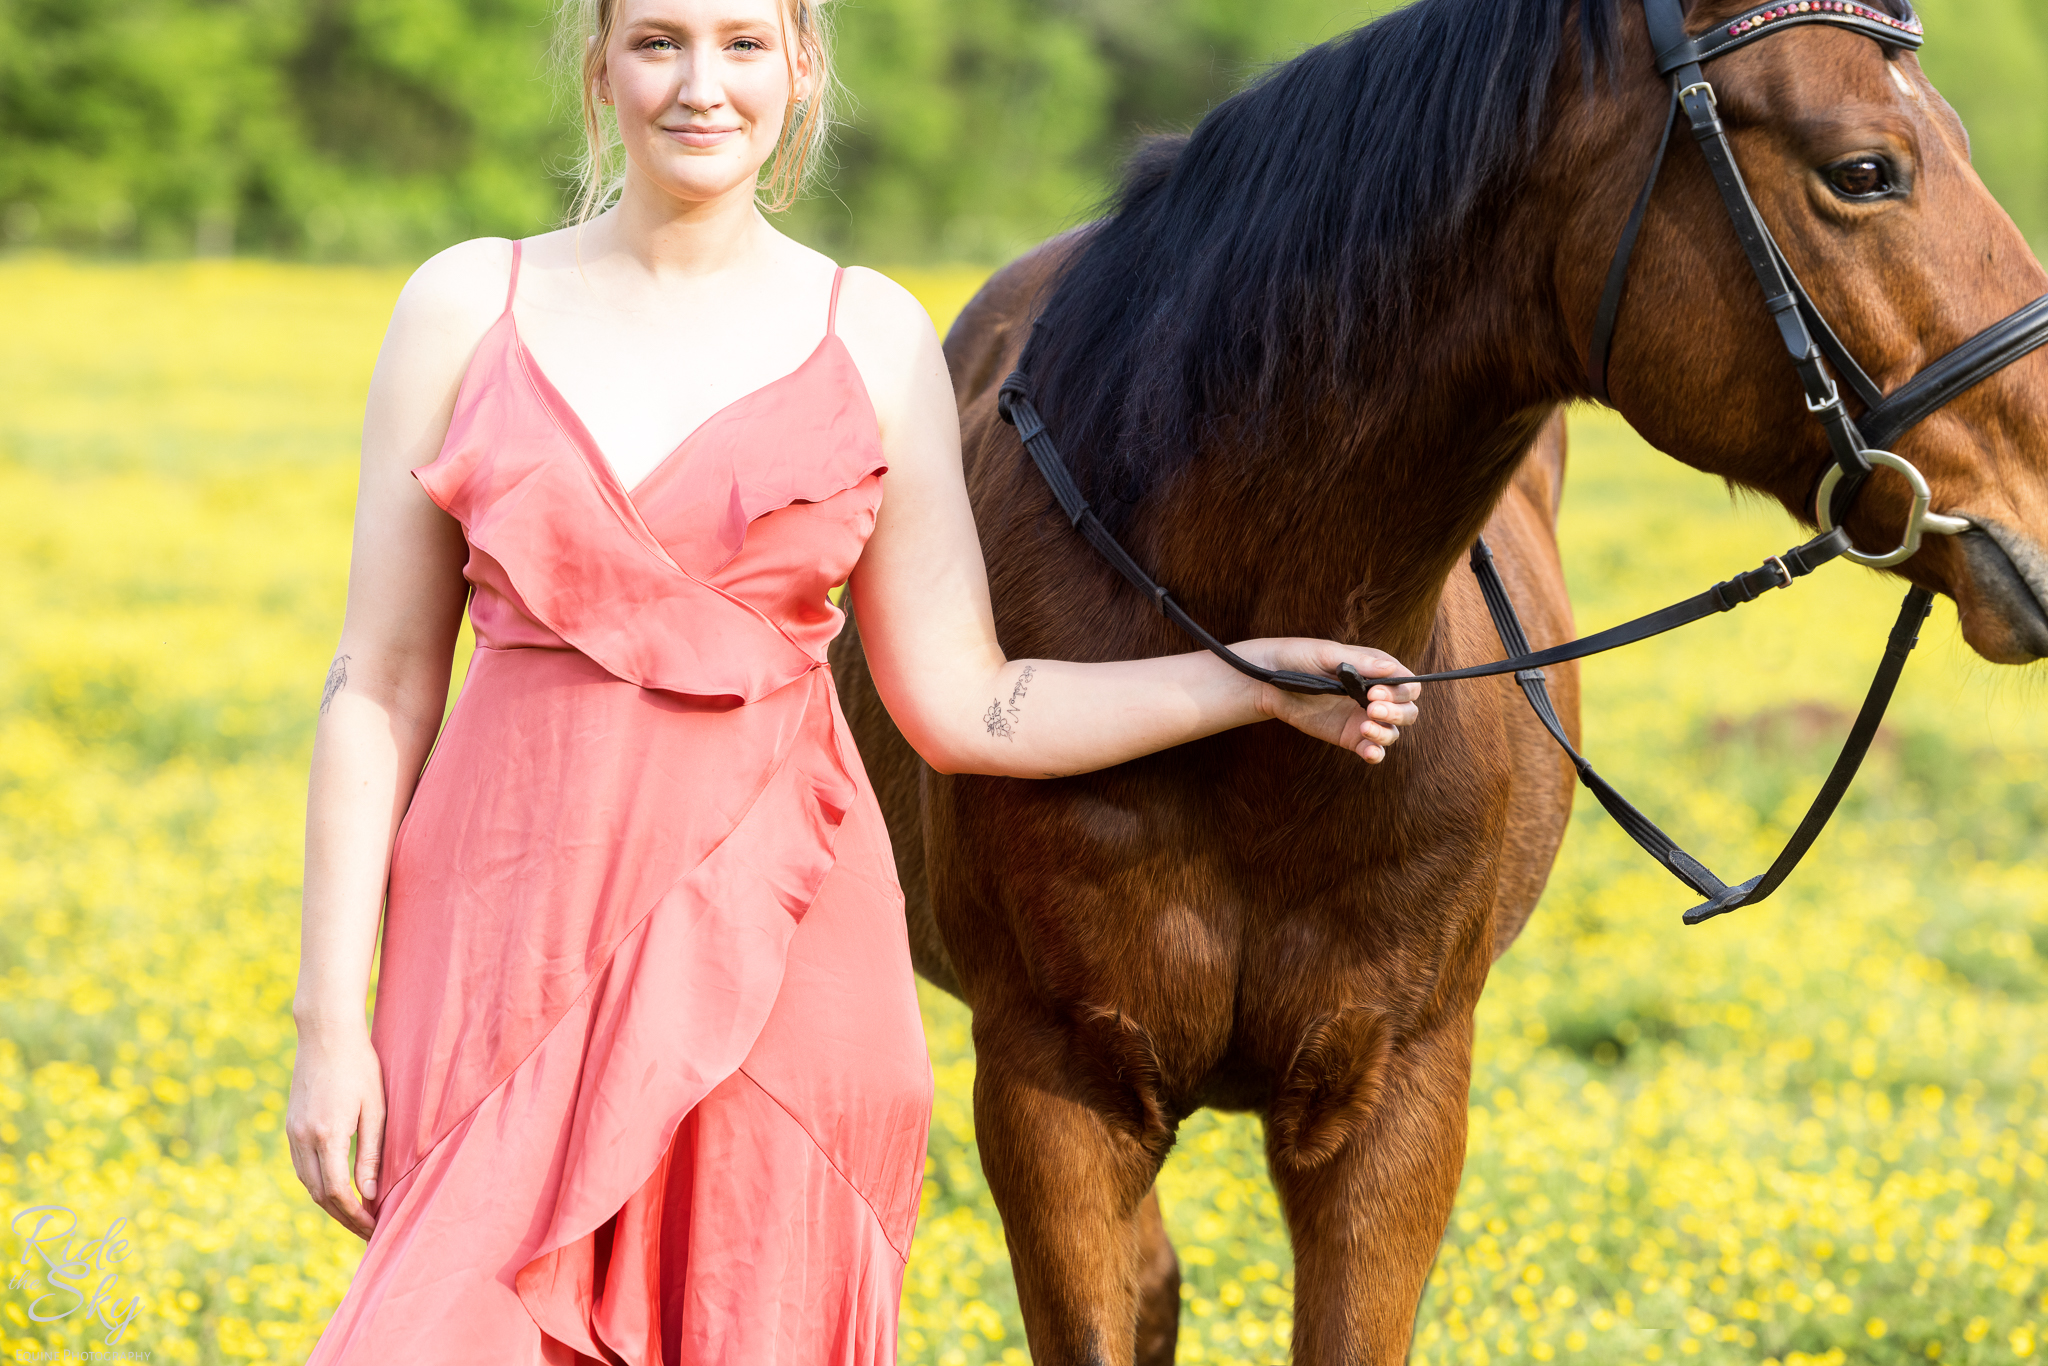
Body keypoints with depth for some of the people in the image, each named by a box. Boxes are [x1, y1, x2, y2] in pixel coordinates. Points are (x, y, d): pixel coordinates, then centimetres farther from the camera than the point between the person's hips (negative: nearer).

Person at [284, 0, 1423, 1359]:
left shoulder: (873, 337, 4)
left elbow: (961, 708, 6)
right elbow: (381, 688, 3)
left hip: (775, 942, 1)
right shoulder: (467, 308, 3)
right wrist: (332, 1016, -2)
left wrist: (1261, 680, -1)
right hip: (513, 928, 0)